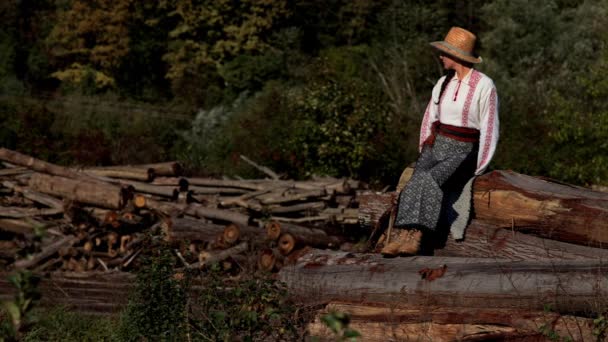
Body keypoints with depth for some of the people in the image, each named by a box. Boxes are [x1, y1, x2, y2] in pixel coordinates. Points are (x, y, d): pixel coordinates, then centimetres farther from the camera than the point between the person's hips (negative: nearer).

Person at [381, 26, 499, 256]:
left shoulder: (484, 86, -9)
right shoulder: (443, 83, 9)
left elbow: (489, 129, -9)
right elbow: (430, 118, 17)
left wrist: (477, 171, -12)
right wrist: (424, 150, 5)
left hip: (463, 153, -5)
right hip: (435, 147, 5)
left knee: (430, 181, -33)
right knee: (417, 181, -26)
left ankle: (413, 236, -39)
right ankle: (403, 233, -39)